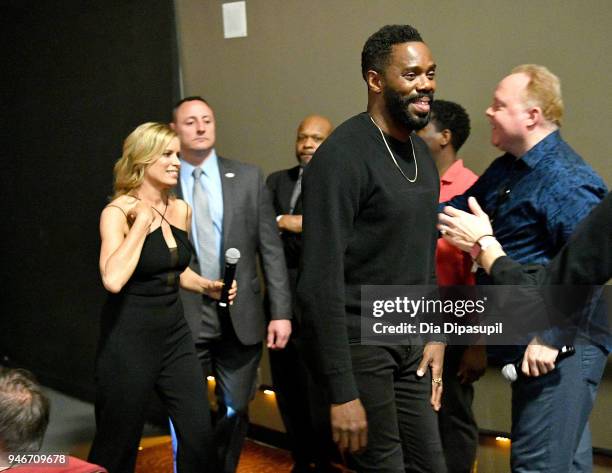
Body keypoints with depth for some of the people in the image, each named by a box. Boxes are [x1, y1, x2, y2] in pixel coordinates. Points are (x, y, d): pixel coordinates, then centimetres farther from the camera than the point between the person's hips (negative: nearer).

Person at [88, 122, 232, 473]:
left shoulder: (181, 210, 7)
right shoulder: (117, 213, -12)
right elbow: (113, 279, -29)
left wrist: (206, 286, 5)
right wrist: (142, 221, -22)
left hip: (175, 333, 6)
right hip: (130, 339, -6)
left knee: (200, 435, 2)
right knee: (118, 444, 7)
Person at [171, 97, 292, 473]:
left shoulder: (248, 177, 5)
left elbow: (271, 249, 3)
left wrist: (281, 311, -3)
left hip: (240, 316, 2)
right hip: (184, 317, -1)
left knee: (235, 411, 12)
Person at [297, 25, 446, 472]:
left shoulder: (422, 154, 10)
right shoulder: (342, 156, -16)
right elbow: (321, 281, -19)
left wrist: (436, 333, 6)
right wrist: (342, 393, -21)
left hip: (411, 345, 8)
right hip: (358, 345, -7)